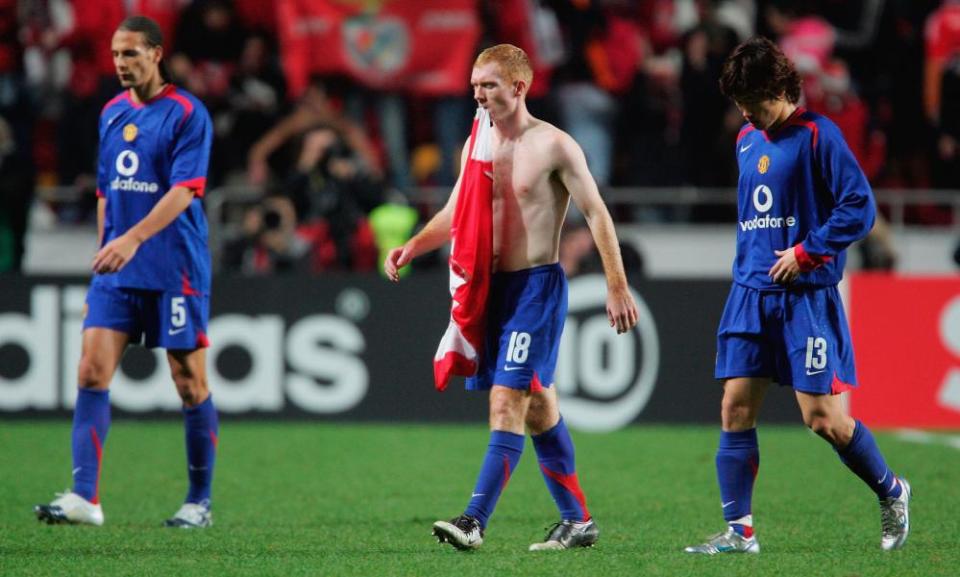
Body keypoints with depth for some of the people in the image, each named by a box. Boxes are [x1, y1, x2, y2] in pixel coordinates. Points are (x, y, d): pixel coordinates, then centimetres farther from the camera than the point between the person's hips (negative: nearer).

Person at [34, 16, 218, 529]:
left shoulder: (187, 114, -8)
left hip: (174, 270, -6)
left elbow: (184, 191, -19)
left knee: (190, 384, 1)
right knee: (92, 371, -8)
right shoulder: (112, 113, 12)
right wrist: (104, 252, 17)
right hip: (116, 271, 6)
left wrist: (133, 239, -29)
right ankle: (84, 496, -12)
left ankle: (199, 502, 13)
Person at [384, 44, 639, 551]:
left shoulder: (553, 146, -9)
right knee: (537, 407, 12)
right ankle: (578, 521, 21)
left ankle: (475, 521, -21)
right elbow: (454, 214, 18)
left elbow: (596, 214, -6)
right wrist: (410, 248, 2)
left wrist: (617, 286, -9)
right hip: (492, 284, 7)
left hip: (536, 285, -7)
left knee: (507, 403, -15)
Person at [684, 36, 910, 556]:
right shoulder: (746, 141, 14)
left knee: (821, 416, -7)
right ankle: (738, 532, 1)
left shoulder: (817, 135, -9)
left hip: (806, 296, -7)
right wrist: (750, 262, 16)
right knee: (736, 410, -2)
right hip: (750, 292, 7)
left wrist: (806, 253, -14)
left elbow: (859, 206, -13)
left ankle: (891, 493, 17)